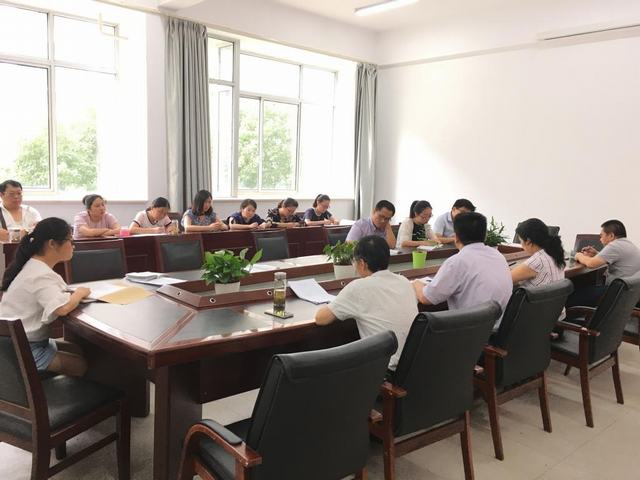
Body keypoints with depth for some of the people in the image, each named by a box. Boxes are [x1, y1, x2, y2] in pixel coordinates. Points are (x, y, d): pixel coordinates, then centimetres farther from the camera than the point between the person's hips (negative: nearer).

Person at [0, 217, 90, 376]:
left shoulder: (33, 266, 5)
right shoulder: (41, 275, -25)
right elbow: (63, 308, -39)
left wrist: (73, 293, -6)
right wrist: (80, 292, -20)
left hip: (18, 341, 10)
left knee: (82, 350, 12)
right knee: (85, 365, -7)